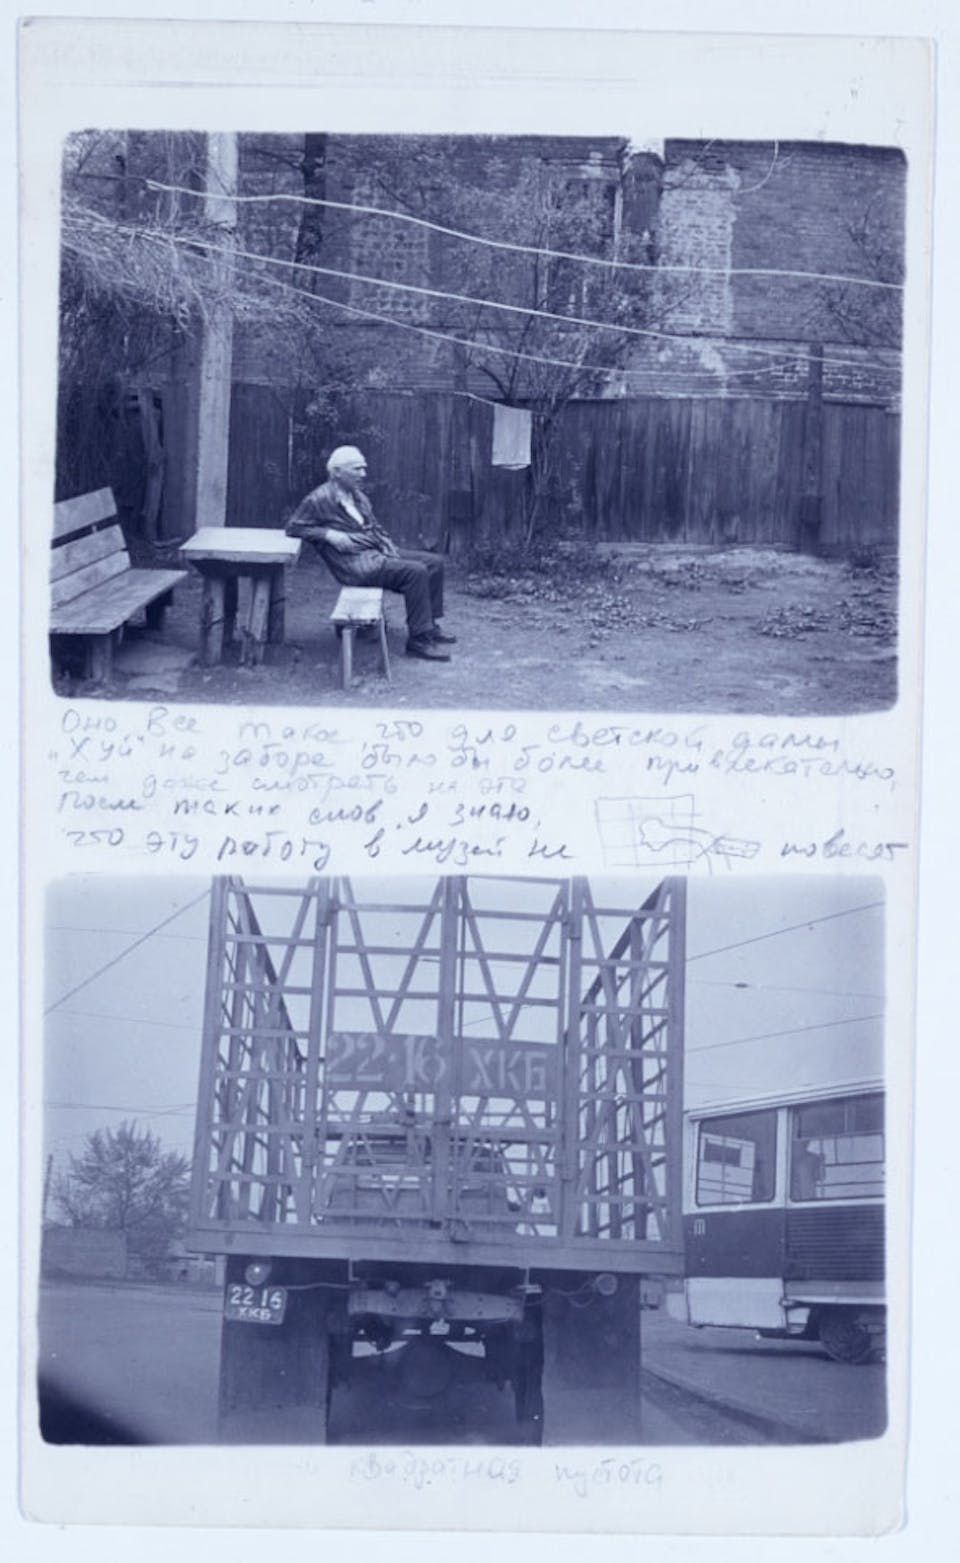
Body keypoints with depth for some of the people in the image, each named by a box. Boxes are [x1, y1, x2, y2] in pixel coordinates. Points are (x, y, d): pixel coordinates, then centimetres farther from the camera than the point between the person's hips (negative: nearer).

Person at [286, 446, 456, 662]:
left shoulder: (358, 495, 17)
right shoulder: (319, 500, -8)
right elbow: (293, 527, -7)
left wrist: (390, 547, 4)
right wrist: (328, 534, -18)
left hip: (376, 552, 9)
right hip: (355, 563, -9)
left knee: (434, 562, -1)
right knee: (416, 571, -25)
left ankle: (430, 627, 6)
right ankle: (418, 640, -21)